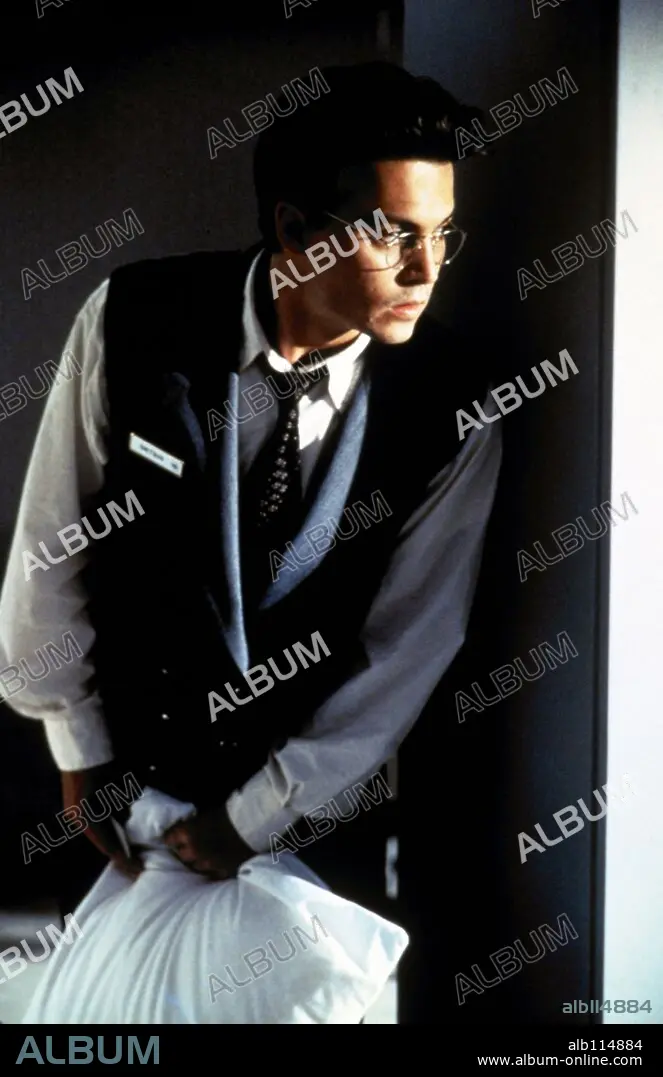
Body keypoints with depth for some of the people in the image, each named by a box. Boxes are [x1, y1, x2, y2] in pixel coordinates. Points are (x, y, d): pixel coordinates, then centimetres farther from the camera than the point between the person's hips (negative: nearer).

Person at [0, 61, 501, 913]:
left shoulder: (452, 399, -18)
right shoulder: (134, 323, -18)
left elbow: (411, 642, -13)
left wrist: (258, 816, -12)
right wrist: (81, 751, -2)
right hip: (133, 764, 0)